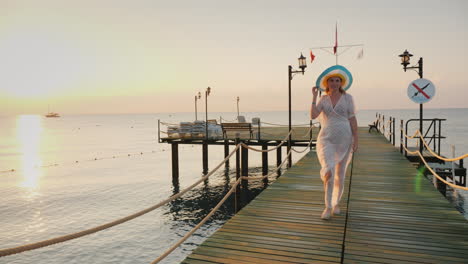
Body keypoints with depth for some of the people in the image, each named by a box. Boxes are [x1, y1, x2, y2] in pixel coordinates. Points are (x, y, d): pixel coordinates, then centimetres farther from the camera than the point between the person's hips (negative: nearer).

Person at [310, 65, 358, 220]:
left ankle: (336, 204, 28)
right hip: (327, 139, 0)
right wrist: (314, 96, -7)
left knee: (340, 174, 8)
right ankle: (328, 207, -8)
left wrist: (356, 140, -7)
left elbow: (353, 119, -1)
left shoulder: (347, 98, 1)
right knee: (328, 171, -19)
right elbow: (313, 116, -8)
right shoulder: (323, 100, 7)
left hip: (344, 139, 0)